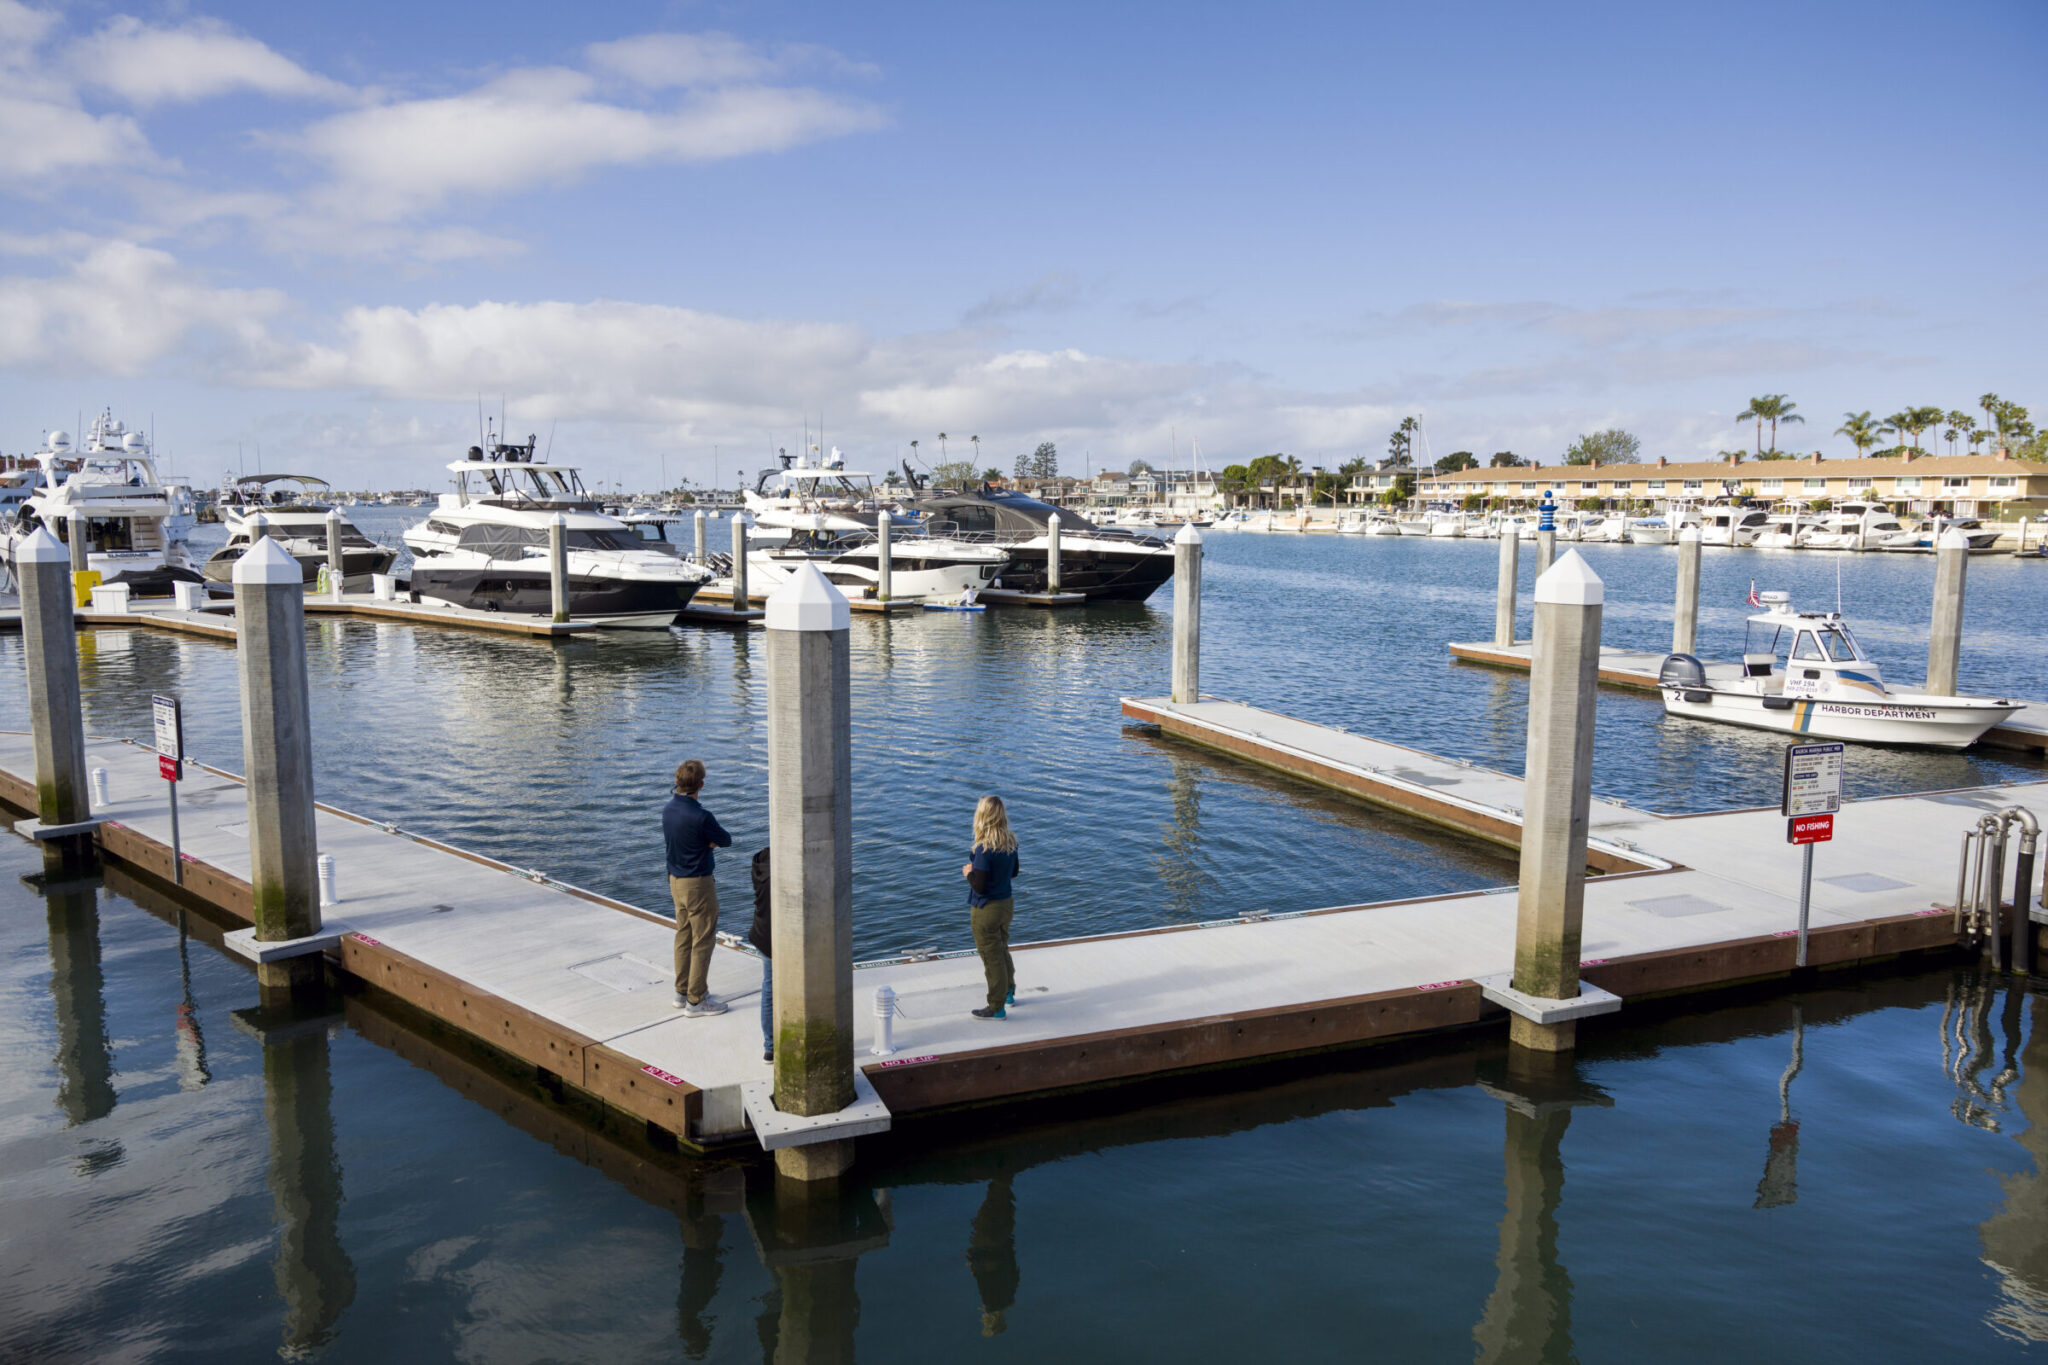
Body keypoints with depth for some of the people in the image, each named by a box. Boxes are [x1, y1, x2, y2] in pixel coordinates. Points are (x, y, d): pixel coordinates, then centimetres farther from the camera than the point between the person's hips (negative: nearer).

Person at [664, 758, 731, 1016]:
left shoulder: (667, 810, -1)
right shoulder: (701, 817, -25)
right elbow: (726, 841, -12)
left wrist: (707, 841, -7)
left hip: (675, 880, 8)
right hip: (698, 884, -8)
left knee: (683, 937, 18)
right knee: (703, 941, 2)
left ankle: (682, 992, 28)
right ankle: (696, 1001, 7)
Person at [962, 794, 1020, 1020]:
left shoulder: (985, 849, -27)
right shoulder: (1011, 842, -4)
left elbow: (978, 886, -25)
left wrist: (968, 873, -5)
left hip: (986, 910, -7)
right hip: (1005, 904, 7)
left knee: (992, 958, 6)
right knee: (1002, 950, 26)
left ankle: (996, 1008, 17)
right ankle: (1009, 992, 43)